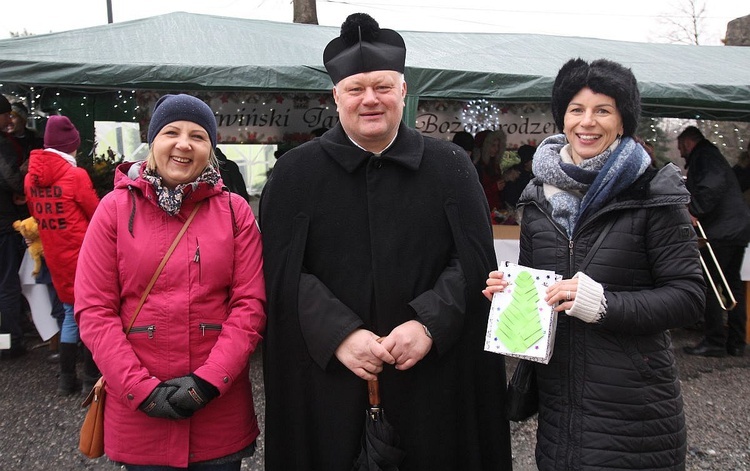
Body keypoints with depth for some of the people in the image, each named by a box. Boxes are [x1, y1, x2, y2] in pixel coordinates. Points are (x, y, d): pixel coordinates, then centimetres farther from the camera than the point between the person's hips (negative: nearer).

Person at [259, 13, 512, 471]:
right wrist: (337, 334, -15)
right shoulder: (297, 173, 2)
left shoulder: (450, 166, 4)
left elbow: (474, 259, 0)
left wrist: (429, 324, -15)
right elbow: (284, 270, -3)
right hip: (329, 380, 0)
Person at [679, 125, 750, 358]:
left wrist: (694, 211, -23)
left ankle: (715, 341, -4)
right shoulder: (711, 156, 25)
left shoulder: (703, 156, -7)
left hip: (722, 231, -10)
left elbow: (713, 184, -24)